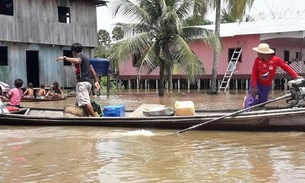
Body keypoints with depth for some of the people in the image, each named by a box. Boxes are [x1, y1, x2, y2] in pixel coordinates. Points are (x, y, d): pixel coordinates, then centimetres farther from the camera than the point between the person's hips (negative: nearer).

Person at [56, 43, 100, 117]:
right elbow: (92, 70, 24)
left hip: (82, 82, -10)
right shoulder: (85, 58, 25)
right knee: (78, 103, 16)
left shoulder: (79, 55, -2)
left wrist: (64, 58, -23)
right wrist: (96, 81, 25)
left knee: (85, 102, -18)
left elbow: (77, 61, -28)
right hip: (88, 82, 10)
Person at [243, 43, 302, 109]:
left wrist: (295, 76, -19)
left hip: (266, 86, 2)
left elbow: (286, 67, -13)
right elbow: (254, 73, -15)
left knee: (262, 102, 14)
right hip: (256, 83, -2)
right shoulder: (258, 60, -19)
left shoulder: (276, 60, -20)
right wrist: (254, 86, -17)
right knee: (251, 100, -13)